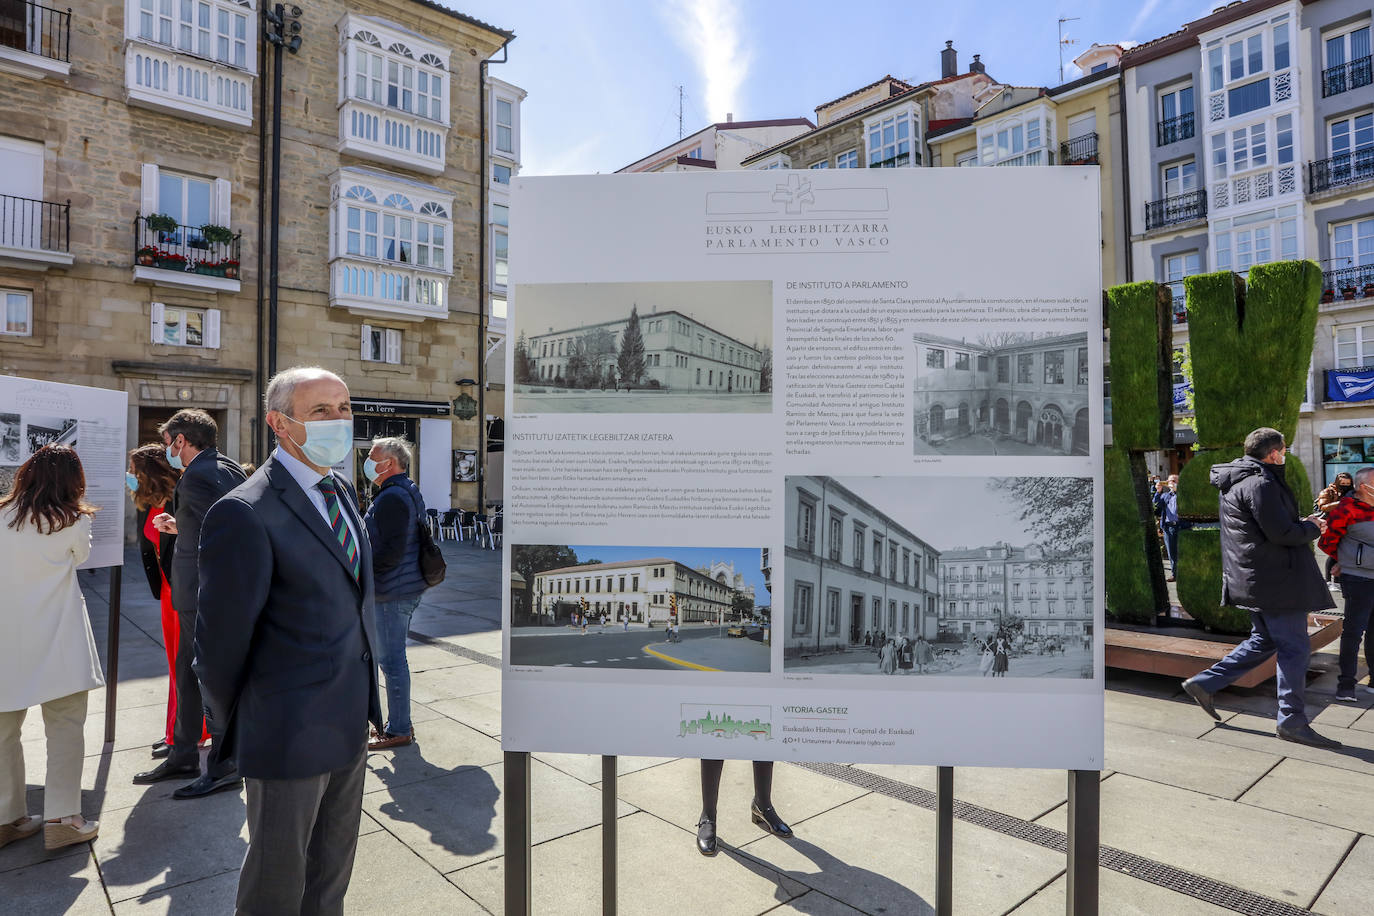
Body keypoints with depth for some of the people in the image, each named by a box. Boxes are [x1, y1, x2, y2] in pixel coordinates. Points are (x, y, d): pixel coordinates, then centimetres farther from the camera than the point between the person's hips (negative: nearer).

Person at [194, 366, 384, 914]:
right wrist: (235, 728, 0)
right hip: (289, 734, -7)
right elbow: (221, 639, -15)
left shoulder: (341, 490, 5)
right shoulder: (245, 514, -22)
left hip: (350, 723, 7)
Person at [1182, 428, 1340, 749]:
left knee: (1264, 641, 18)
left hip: (1253, 577, 10)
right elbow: (1282, 533, -22)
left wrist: (1302, 523, 14)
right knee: (1294, 648, 1)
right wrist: (1312, 528, -3)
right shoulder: (1260, 484, -18)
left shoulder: (1236, 483, 14)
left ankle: (1204, 683, 16)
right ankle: (1292, 721, 10)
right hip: (1274, 578, -10)